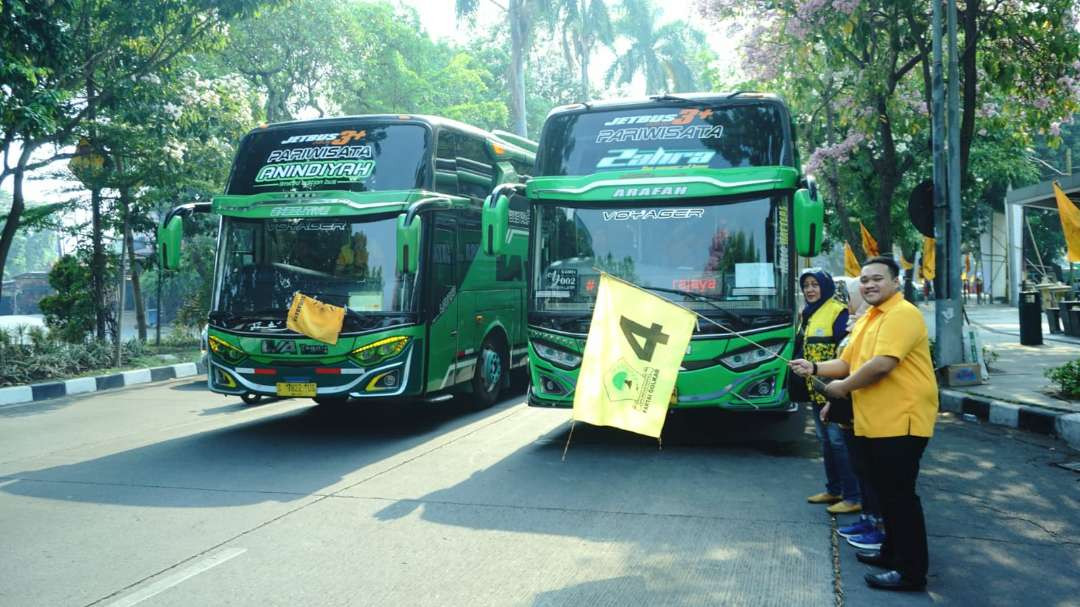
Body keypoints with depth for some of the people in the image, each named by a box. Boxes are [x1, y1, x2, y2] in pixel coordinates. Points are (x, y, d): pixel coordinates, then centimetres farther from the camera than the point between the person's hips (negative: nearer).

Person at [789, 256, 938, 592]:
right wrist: (814, 368, 0)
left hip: (901, 421, -10)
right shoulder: (865, 320, 17)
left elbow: (882, 364, -25)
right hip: (873, 422, 10)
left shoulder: (903, 314, -15)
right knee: (885, 492, 18)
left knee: (900, 495, -4)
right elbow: (847, 363, 18)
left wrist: (843, 387, -12)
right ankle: (892, 552, 32)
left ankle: (912, 571, 4)